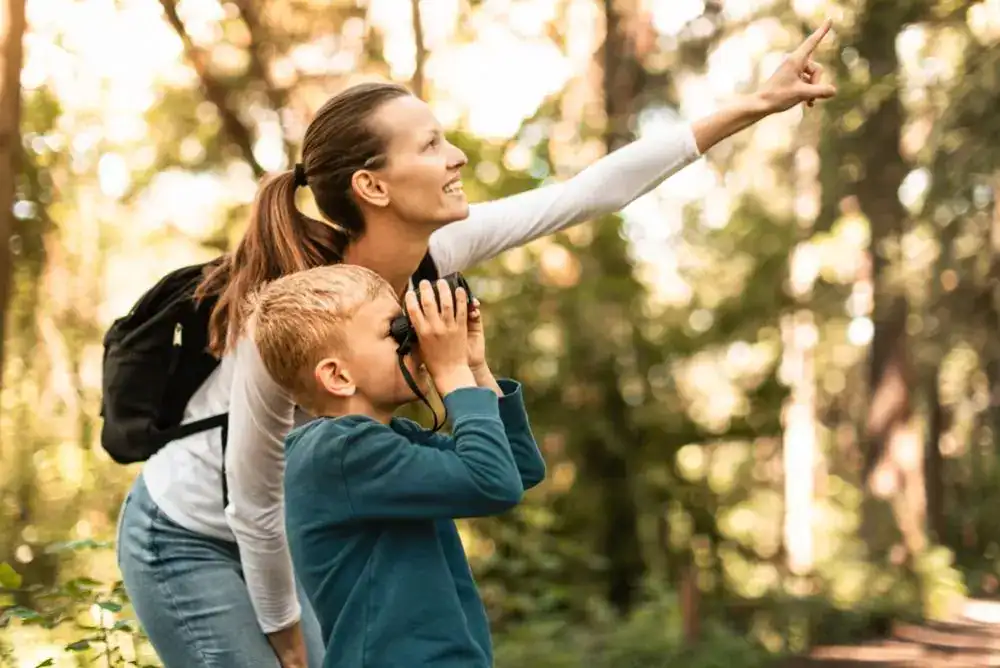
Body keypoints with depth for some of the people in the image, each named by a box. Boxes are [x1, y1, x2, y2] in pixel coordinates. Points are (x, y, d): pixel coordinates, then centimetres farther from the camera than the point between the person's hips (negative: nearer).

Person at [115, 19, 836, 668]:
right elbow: (254, 502, -23)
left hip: (270, 535, 7)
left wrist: (755, 103, -11)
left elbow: (590, 191, -11)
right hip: (189, 543, -7)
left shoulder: (432, 251, -15)